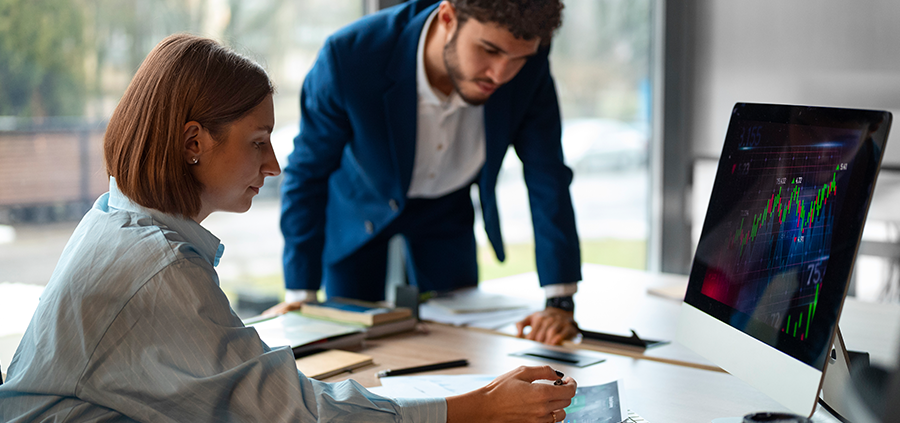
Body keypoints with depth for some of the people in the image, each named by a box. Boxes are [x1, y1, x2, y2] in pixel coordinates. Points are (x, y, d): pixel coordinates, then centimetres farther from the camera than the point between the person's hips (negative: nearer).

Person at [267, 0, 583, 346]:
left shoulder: (528, 65, -30)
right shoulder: (350, 55, -36)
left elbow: (547, 175, -18)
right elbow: (307, 173, -22)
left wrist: (561, 302, -20)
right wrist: (299, 297, -18)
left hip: (447, 206, 2)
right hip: (359, 203, -2)